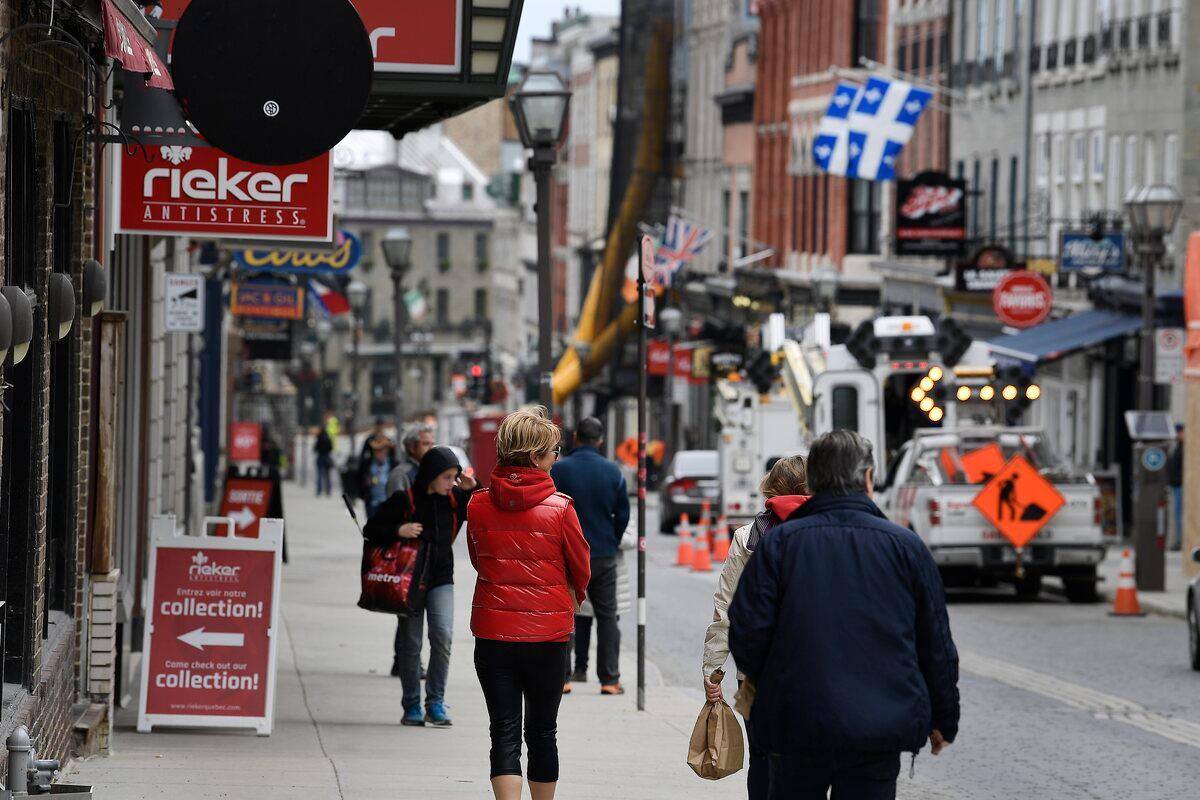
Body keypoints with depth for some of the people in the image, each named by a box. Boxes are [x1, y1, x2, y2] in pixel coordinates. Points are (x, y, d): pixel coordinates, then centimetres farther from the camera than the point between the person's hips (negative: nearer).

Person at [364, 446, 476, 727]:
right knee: (411, 644, 2)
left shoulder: (454, 499, 2)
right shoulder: (404, 501, -8)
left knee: (443, 635, -14)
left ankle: (435, 703, -5)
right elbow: (371, 530, -4)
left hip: (441, 579, 2)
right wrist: (398, 530, -21)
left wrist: (473, 490, -6)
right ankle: (412, 707, 13)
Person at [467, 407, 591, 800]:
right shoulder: (559, 508, -11)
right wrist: (573, 599, 24)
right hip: (548, 634, -1)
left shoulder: (478, 505, -3)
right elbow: (581, 569, 3)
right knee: (542, 731, 13)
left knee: (504, 732, 1)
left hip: (492, 631, 1)